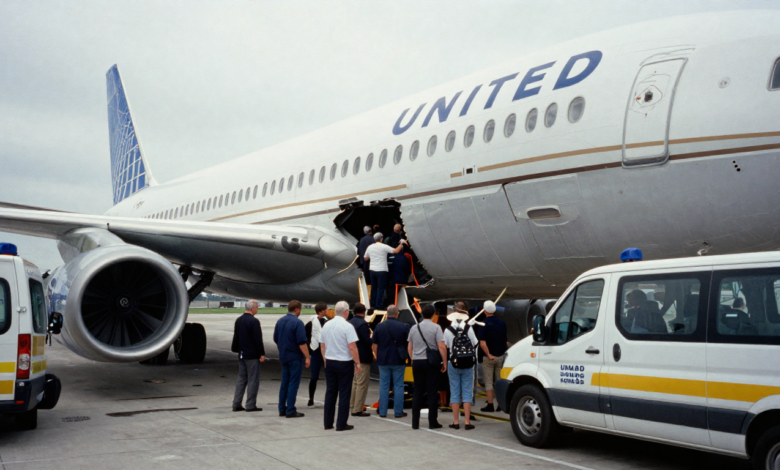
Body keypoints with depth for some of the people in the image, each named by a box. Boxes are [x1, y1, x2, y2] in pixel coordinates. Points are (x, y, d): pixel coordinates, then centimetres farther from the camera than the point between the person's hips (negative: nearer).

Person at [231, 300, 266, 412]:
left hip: (242, 355, 8)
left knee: (241, 378, 13)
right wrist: (262, 354, -10)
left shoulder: (238, 320, 8)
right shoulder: (254, 321, -16)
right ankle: (250, 405, 2)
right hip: (252, 355, -8)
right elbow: (258, 339, -16)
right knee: (253, 380, -1)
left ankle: (236, 404, 13)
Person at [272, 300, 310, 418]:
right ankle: (290, 410, 0)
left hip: (283, 356, 7)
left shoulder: (280, 321, 6)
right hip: (295, 357, -7)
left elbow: (275, 339, 14)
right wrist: (307, 357, -14)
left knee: (284, 383, 13)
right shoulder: (297, 322, -16)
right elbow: (302, 343, -19)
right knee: (293, 384, -2)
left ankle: (282, 409, 17)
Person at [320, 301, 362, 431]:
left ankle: (328, 423, 16)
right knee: (344, 393, 2)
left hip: (329, 362, 6)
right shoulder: (347, 326, -14)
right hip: (344, 363, -6)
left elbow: (322, 346, 10)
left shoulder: (326, 325, 4)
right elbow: (352, 347, -18)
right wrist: (357, 363, -8)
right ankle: (341, 424, 4)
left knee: (330, 392, 13)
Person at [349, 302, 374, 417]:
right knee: (362, 384, -2)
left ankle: (352, 403, 33)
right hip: (363, 357, -9)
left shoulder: (349, 323, 6)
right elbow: (368, 341, -24)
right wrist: (372, 336, -3)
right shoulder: (363, 324, -20)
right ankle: (357, 409, 1)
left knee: (355, 381, 23)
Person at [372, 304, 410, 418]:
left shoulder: (379, 326, -1)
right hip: (398, 361, -1)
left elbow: (375, 345, 3)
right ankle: (398, 412, 8)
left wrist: (378, 358, 13)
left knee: (384, 386, 8)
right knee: (398, 386, 6)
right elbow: (409, 345, 0)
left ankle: (382, 412, 11)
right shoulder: (403, 327, -6)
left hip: (383, 361, 2)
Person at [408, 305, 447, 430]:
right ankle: (432, 422, 3)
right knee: (432, 392, 1)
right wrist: (444, 363, -6)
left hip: (417, 362, 4)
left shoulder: (414, 328, 8)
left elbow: (409, 347, 13)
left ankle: (415, 423, 9)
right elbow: (441, 347, -13)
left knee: (417, 392, 8)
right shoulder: (435, 327, -6)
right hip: (431, 363, -4)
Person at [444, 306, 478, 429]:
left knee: (455, 393, 7)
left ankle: (456, 422, 7)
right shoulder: (469, 328, -4)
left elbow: (445, 346, 0)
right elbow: (475, 344, 4)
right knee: (467, 393, 5)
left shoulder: (448, 330, -6)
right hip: (468, 364, 0)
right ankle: (467, 422, 3)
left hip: (453, 365, 0)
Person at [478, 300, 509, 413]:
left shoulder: (484, 324, -12)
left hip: (488, 357, -4)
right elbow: (506, 341, 9)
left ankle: (490, 405, 4)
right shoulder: (502, 323, 3)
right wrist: (506, 350, 21)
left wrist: (488, 355, -18)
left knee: (489, 382, 3)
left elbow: (482, 343, -22)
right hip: (501, 356, 4)